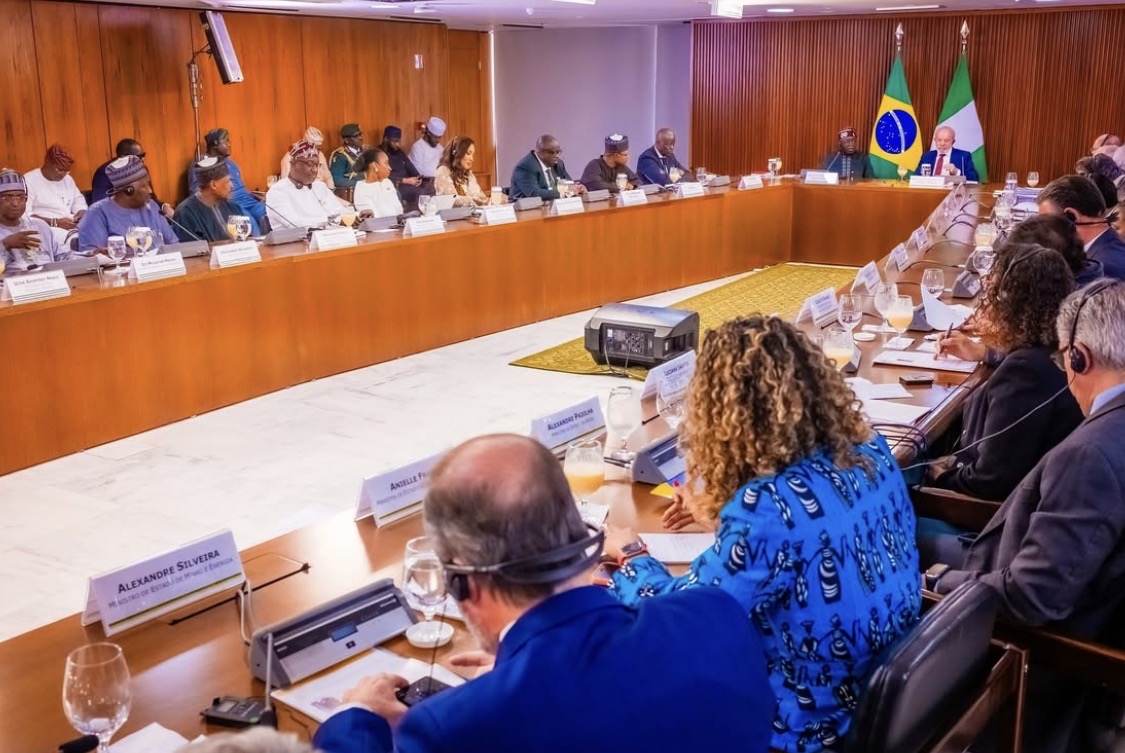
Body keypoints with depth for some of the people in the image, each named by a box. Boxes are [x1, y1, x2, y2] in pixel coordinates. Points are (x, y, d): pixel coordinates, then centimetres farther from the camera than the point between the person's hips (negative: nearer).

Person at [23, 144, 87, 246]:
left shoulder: (68, 179, 20)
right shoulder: (29, 181, -3)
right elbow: (24, 216, -12)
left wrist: (82, 212, 3)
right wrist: (55, 222, -19)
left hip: (73, 227, 7)